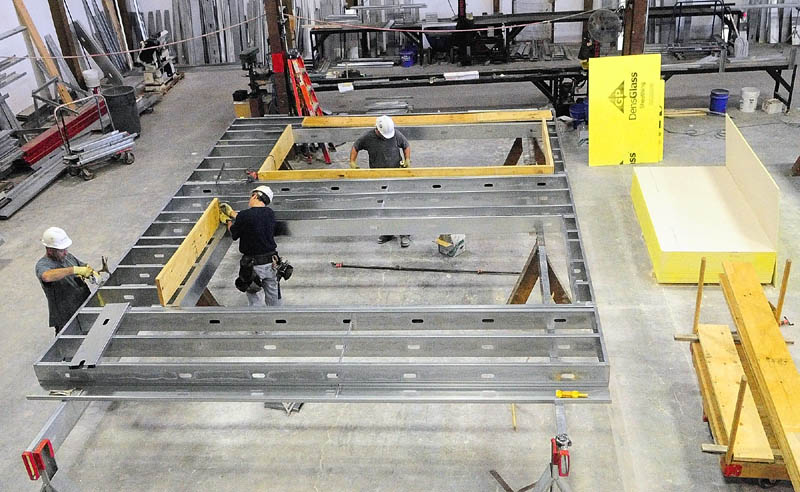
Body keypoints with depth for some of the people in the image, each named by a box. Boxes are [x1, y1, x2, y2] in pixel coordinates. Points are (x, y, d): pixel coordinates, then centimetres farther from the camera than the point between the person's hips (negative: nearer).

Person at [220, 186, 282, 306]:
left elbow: (234, 235, 1)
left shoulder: (244, 216, -17)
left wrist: (228, 220, 20)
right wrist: (231, 212, 30)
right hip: (271, 263, 5)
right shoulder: (270, 213, 0)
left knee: (255, 301, 8)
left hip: (254, 265, -5)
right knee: (274, 299, 17)